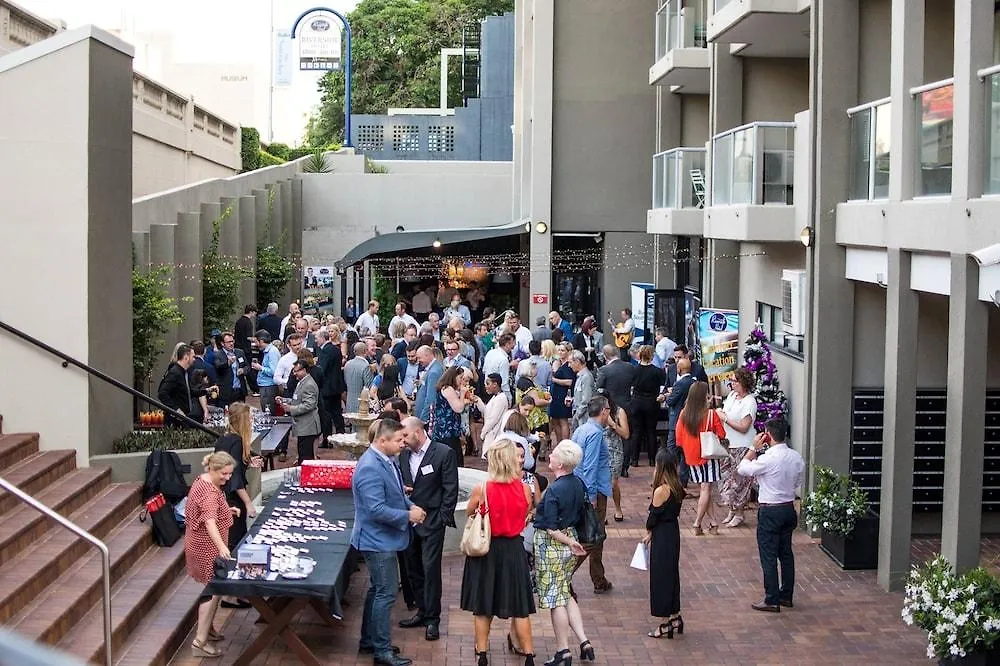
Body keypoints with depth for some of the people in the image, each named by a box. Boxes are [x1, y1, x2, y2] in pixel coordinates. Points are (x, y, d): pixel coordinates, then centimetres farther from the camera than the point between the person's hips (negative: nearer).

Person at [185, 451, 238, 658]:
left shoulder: (204, 481, 4)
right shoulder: (209, 492, -27)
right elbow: (210, 523, -41)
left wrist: (227, 511, 10)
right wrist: (222, 547, -54)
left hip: (205, 544, 10)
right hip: (207, 547, -10)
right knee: (214, 590, -4)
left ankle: (206, 629, 33)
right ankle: (200, 642, -3)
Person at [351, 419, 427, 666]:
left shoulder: (388, 460, 4)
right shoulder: (370, 468, -27)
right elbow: (377, 510, -29)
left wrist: (410, 505, 0)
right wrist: (408, 516, -21)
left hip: (382, 539, 10)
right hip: (378, 541, -10)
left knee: (378, 590, 20)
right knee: (386, 593, -3)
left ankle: (369, 640, 34)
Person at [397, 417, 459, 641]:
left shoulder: (444, 453, -9)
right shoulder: (404, 455, 9)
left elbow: (451, 489, -8)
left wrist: (443, 519, -12)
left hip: (432, 522, -6)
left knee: (430, 568, -6)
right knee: (413, 568, 11)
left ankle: (433, 618, 3)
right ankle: (423, 611, 25)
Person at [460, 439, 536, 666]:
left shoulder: (480, 490, -17)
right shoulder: (524, 489, -12)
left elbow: (469, 513, 1)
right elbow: (525, 517, 3)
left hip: (486, 550, -1)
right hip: (514, 549, 1)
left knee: (482, 607, 14)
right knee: (519, 607, 11)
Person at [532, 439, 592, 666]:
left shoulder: (554, 490, -23)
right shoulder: (578, 484, 0)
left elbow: (551, 529, -22)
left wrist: (571, 543, -10)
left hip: (552, 545, -8)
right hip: (570, 539, 8)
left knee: (555, 599, 3)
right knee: (566, 595, 18)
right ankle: (584, 642, 14)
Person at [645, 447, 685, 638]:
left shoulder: (661, 490, -21)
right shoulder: (677, 488, 2)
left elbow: (653, 517, -14)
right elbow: (674, 512, 7)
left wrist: (649, 532, 4)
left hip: (661, 536, -8)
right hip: (673, 532, 8)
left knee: (660, 577, 2)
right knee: (672, 573, 18)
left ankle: (666, 623, 9)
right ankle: (675, 617, 27)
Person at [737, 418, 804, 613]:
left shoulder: (768, 459, -22)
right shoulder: (796, 457, 0)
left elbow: (742, 469, -10)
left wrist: (754, 448, -3)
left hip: (770, 511, -7)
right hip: (789, 508, 7)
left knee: (769, 556, 0)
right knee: (786, 553, 16)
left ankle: (772, 600, 4)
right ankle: (786, 595, 25)